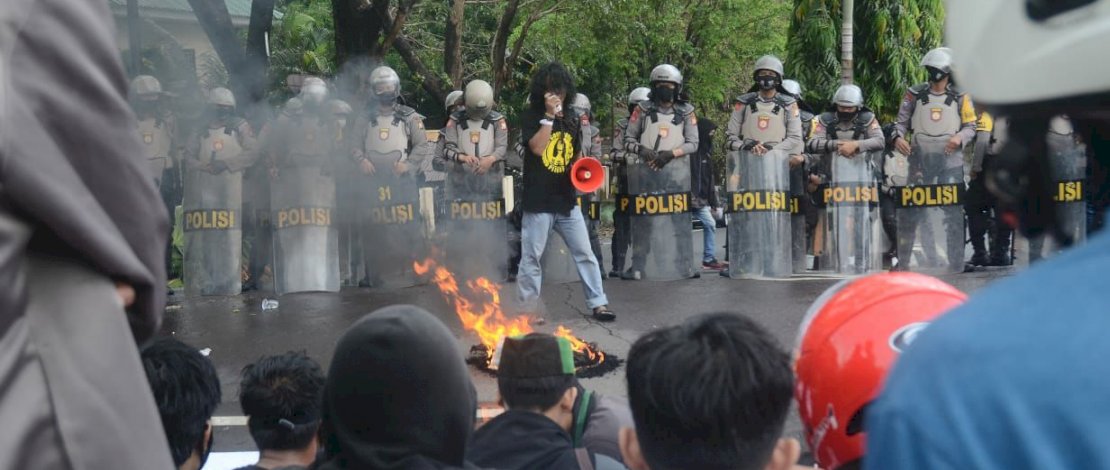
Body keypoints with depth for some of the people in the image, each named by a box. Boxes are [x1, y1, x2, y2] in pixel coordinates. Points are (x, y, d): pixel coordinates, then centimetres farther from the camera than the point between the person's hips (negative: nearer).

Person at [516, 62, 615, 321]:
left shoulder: (571, 116, 12)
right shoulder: (531, 116, -3)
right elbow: (537, 147, -19)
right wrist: (549, 115, -18)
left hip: (567, 200, 4)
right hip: (538, 201, -4)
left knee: (585, 254, 3)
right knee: (531, 258, 2)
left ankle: (598, 303, 9)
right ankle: (528, 309, 12)